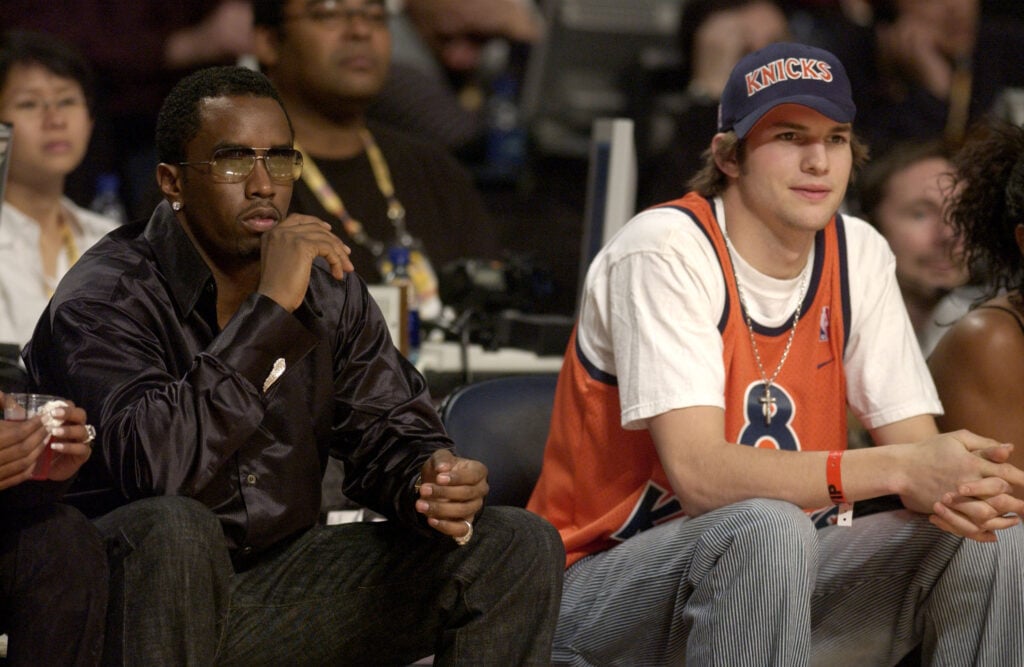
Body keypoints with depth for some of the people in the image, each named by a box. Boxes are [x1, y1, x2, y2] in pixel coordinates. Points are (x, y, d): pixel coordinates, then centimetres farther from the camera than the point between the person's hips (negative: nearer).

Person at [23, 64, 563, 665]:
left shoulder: (326, 286, 5)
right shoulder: (105, 299, -15)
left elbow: (387, 430, 11)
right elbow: (153, 463, -32)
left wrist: (432, 480, -15)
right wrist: (271, 311, -32)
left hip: (283, 577, 6)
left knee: (519, 546, -4)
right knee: (170, 528, -41)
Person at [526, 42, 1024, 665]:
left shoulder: (859, 254, 3)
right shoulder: (666, 249, -16)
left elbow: (916, 445, -1)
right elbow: (699, 472, -27)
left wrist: (953, 488, -28)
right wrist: (900, 469, -34)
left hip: (782, 584, 6)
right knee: (767, 528, -36)